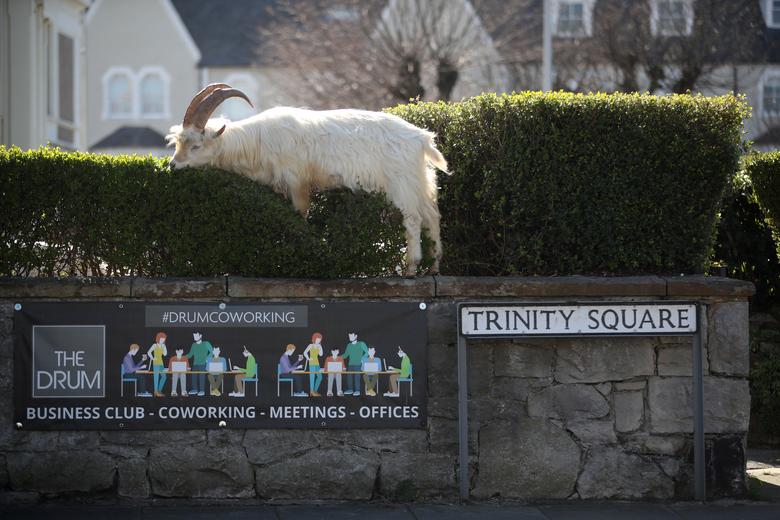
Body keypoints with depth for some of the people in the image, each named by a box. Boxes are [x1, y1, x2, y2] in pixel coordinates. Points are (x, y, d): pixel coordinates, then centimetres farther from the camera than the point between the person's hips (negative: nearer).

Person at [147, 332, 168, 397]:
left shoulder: (162, 346, 13)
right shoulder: (155, 345, -6)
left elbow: (165, 354, 8)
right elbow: (149, 352, -13)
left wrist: (164, 347, 3)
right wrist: (152, 358, -12)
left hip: (161, 363, 8)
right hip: (156, 362, -8)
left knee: (163, 377, 7)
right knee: (156, 377, -9)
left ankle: (159, 391, 15)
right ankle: (156, 392, -7)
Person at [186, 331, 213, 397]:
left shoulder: (206, 344, 0)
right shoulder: (194, 345, 13)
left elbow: (212, 352, 0)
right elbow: (190, 354, 17)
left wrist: (207, 358, -12)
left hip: (203, 364, -5)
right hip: (195, 364, 5)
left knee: (202, 377, -10)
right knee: (194, 376, 0)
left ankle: (202, 390, -6)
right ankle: (195, 389, 10)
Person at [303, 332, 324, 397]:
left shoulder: (318, 346, 13)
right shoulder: (311, 345, -4)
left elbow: (321, 354, 4)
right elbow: (305, 353, -11)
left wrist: (320, 347, 2)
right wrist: (308, 359, -13)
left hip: (317, 363, 7)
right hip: (312, 363, -7)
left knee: (320, 376, 7)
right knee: (312, 376, -9)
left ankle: (315, 390, 15)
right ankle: (312, 392, -8)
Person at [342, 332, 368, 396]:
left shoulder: (361, 344, 0)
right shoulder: (349, 345, 14)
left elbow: (367, 352, -1)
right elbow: (346, 354, 18)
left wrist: (362, 359, -10)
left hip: (358, 364, -5)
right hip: (350, 364, 5)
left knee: (357, 377, -10)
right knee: (349, 376, 0)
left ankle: (357, 390, -7)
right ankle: (350, 389, 10)